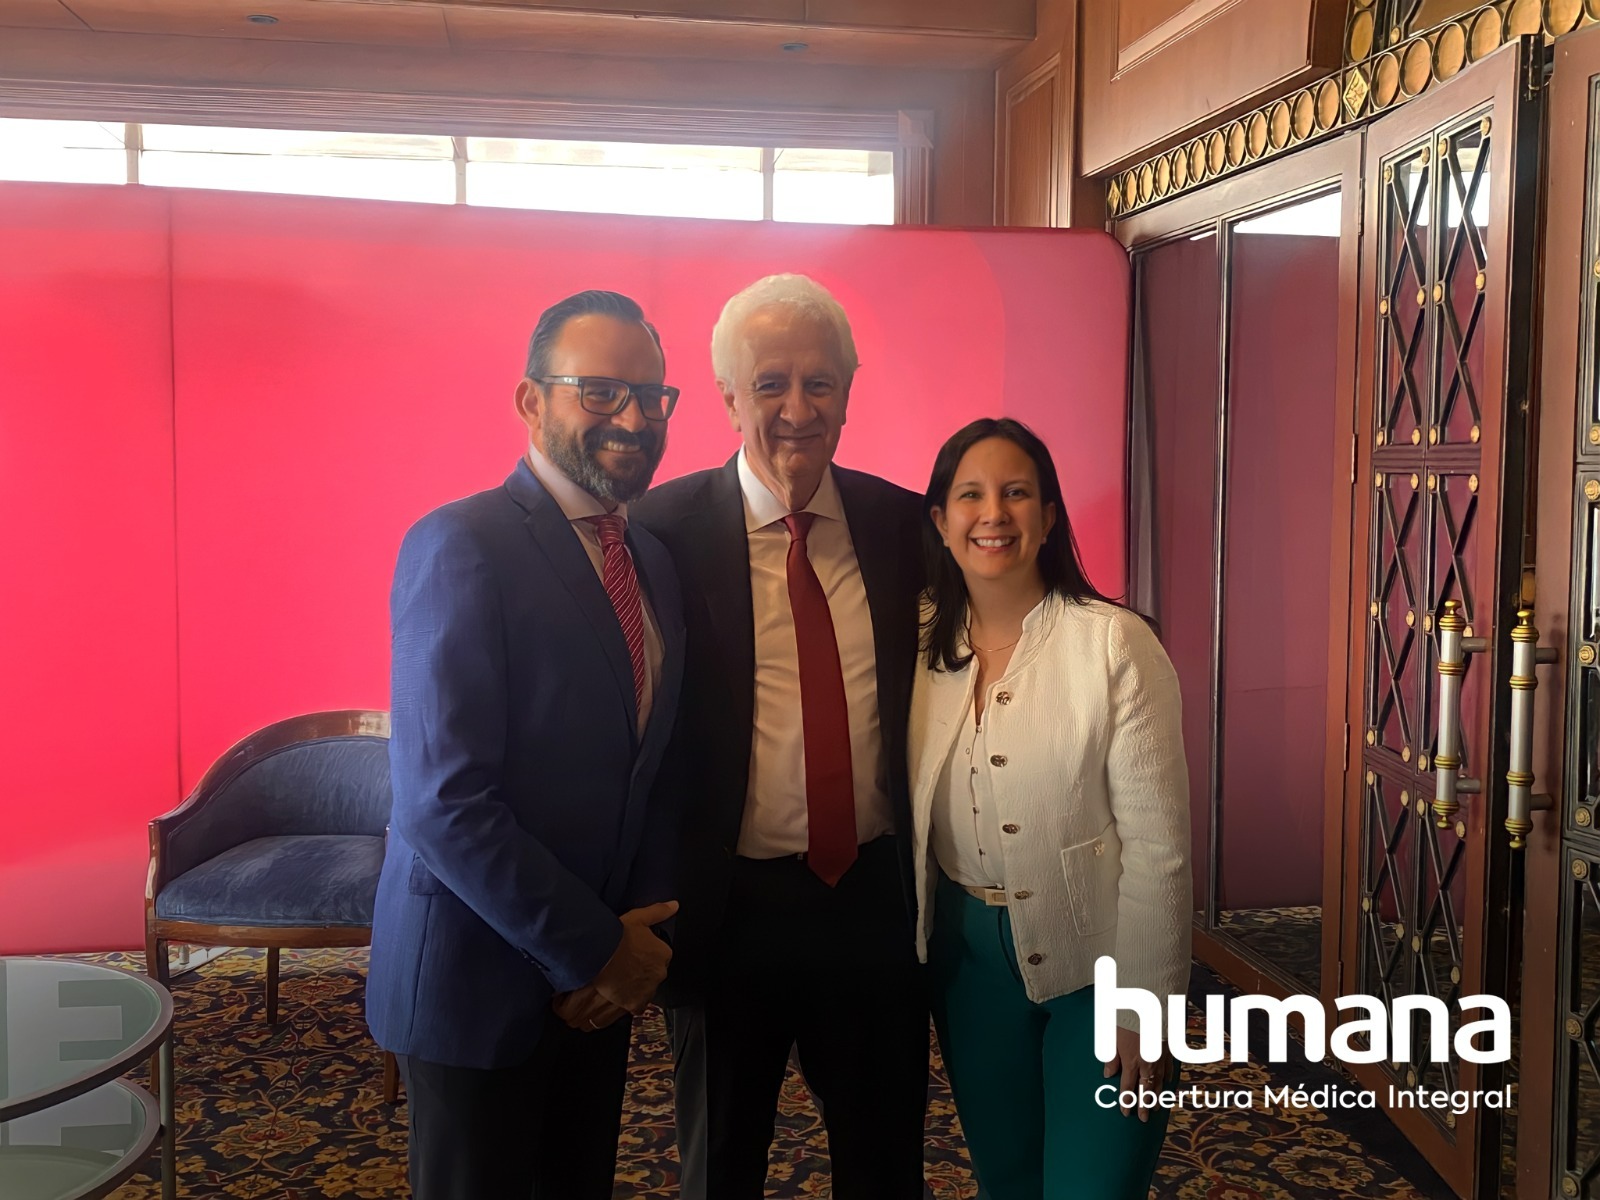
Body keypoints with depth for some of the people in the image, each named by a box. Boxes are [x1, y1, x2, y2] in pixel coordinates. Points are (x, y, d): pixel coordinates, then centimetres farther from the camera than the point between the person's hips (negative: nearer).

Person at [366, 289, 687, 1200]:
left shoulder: (653, 560, 6)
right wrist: (592, 949, -15)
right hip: (480, 980, -6)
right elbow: (443, 802, -23)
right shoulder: (462, 546, -18)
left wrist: (637, 937, -4)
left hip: (602, 976, 7)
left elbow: (651, 762, 9)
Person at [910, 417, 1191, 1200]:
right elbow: (902, 813, 4)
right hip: (966, 952, 4)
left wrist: (1145, 1007, -13)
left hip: (1093, 959, -4)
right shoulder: (921, 645, -3)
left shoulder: (1113, 644, -18)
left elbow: (1157, 844, -16)